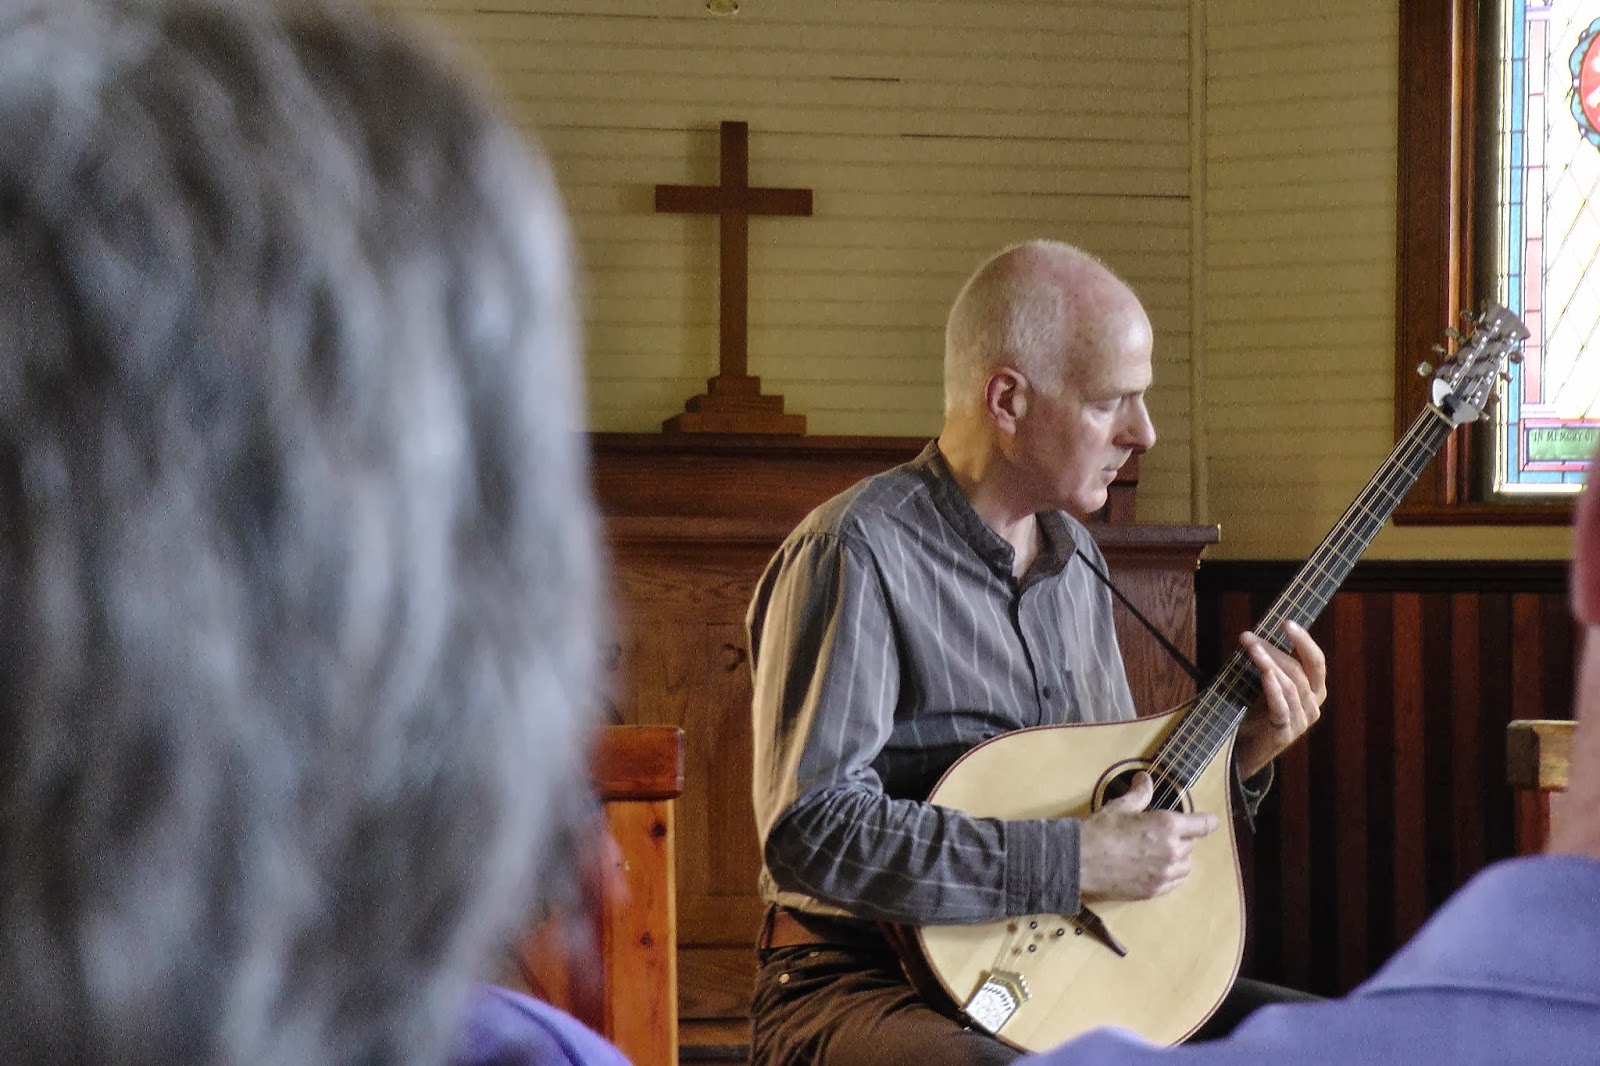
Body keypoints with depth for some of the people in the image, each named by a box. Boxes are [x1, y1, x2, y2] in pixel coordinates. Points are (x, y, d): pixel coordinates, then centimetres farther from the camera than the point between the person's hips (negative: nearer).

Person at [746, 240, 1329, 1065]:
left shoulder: (1073, 558, 15)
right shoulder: (854, 555, -13)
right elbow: (809, 831, -23)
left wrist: (1235, 755, 4)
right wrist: (1073, 861, -22)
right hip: (871, 983, -8)